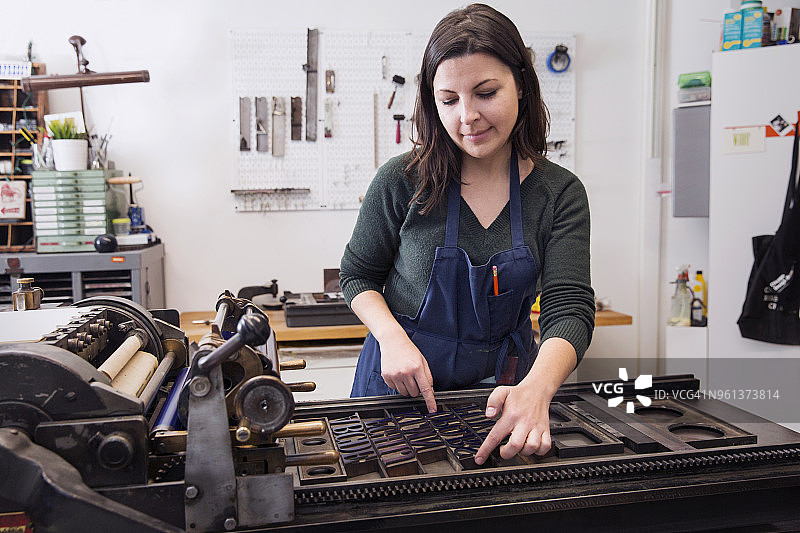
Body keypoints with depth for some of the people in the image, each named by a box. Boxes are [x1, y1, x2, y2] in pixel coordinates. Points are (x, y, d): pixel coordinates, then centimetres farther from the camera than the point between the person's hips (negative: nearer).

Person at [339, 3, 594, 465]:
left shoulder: (560, 194, -9)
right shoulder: (403, 181, -12)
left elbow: (570, 309, -17)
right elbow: (358, 274, 0)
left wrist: (536, 388, -37)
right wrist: (391, 336, -20)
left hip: (504, 390, 1)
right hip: (399, 386, -1)